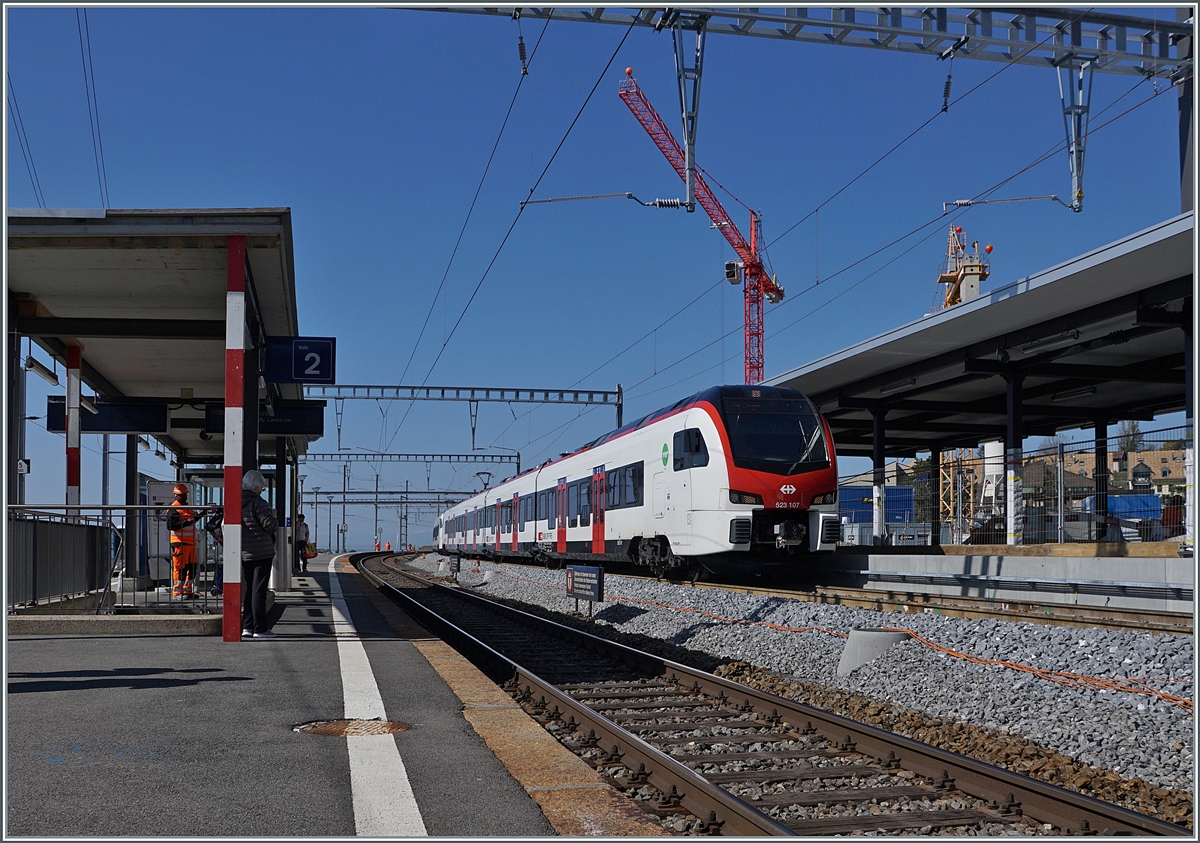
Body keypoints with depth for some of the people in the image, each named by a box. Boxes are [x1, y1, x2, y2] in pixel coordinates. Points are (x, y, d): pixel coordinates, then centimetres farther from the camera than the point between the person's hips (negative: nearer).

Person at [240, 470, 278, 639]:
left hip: (244, 553, 7)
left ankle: (247, 626, 14)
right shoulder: (257, 502, -15)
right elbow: (270, 525, -17)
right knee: (259, 589, -4)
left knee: (249, 588, 14)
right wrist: (274, 517, 3)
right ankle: (260, 628, -2)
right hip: (262, 552, -7)